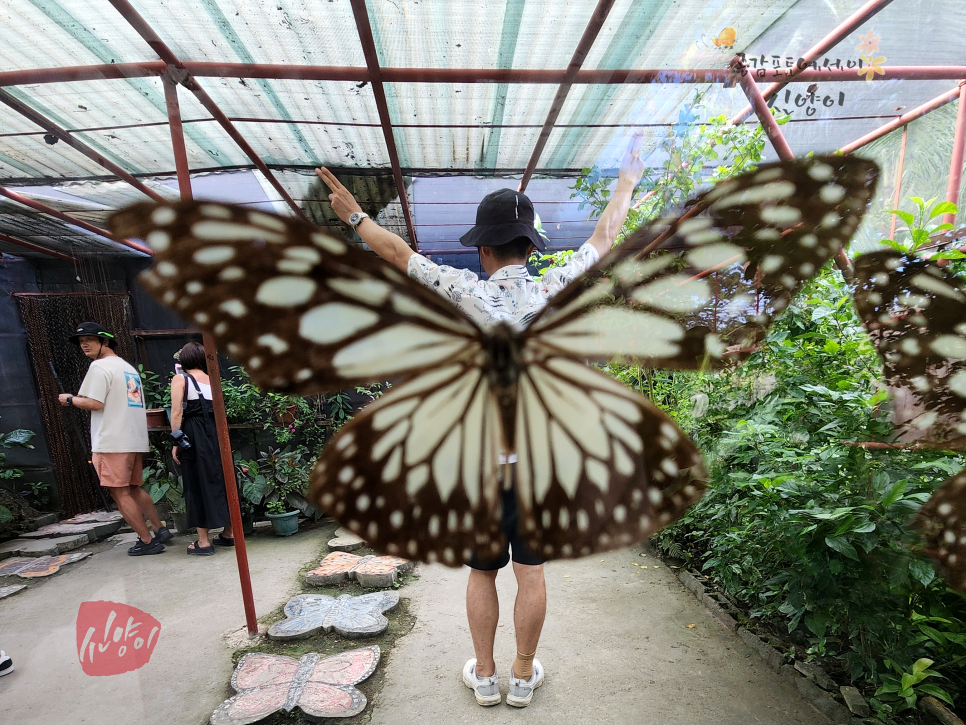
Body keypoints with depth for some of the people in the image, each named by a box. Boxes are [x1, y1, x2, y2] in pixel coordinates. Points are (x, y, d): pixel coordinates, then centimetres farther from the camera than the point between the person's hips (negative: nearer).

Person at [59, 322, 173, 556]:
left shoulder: (100, 366, -8)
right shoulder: (129, 367, 18)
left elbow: (94, 403, -15)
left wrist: (70, 399, 1)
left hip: (113, 441, -9)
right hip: (136, 440, 9)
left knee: (119, 493, 0)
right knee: (133, 488, 18)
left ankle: (147, 541, 3)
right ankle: (160, 530, 20)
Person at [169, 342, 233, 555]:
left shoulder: (180, 379, 0)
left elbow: (177, 412, -7)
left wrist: (176, 440, -5)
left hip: (193, 436, -4)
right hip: (216, 433, 4)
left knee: (198, 484, 3)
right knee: (221, 479, 13)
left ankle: (203, 542, 8)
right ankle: (229, 533, 23)